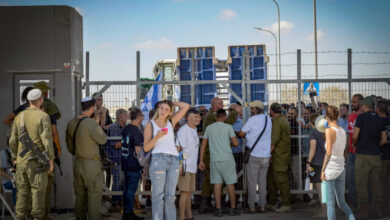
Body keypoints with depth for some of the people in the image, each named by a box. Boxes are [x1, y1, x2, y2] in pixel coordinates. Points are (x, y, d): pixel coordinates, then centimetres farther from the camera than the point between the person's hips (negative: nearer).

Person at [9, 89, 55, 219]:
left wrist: (15, 159, 18)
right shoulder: (43, 116, -11)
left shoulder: (19, 117, 6)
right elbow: (47, 140, -17)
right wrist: (51, 160, -10)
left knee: (23, 193, 10)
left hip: (22, 161, 5)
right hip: (37, 161, -5)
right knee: (38, 193, 2)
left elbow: (13, 141, 8)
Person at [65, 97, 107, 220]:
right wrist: (97, 124, 6)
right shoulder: (91, 123, -18)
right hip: (92, 165, -7)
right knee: (94, 198, 0)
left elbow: (70, 147, 13)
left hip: (78, 164, 7)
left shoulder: (71, 123, 5)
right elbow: (102, 140, -6)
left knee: (80, 198, 14)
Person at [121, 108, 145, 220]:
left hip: (125, 163, 8)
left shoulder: (125, 129, 10)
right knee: (132, 189, -3)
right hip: (134, 164, -8)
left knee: (127, 188, 13)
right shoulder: (136, 131, -16)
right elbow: (138, 150, -17)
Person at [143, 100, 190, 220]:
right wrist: (157, 136, -13)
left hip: (174, 161, 4)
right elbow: (146, 148, 0)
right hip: (158, 160, -3)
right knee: (158, 196, -5)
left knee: (170, 196, 6)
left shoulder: (171, 122, 13)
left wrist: (172, 102, 14)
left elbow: (186, 106, 10)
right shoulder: (150, 125, 5)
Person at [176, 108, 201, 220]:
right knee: (185, 192, -10)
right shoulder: (183, 130, -14)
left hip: (191, 167, 9)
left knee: (189, 191, 11)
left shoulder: (194, 130, 15)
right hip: (184, 166, -9)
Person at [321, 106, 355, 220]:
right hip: (341, 169, 7)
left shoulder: (329, 131, -13)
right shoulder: (343, 131, 8)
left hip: (330, 169, -7)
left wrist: (323, 170, -18)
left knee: (330, 203, 1)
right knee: (342, 202, 16)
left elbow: (329, 152, -21)